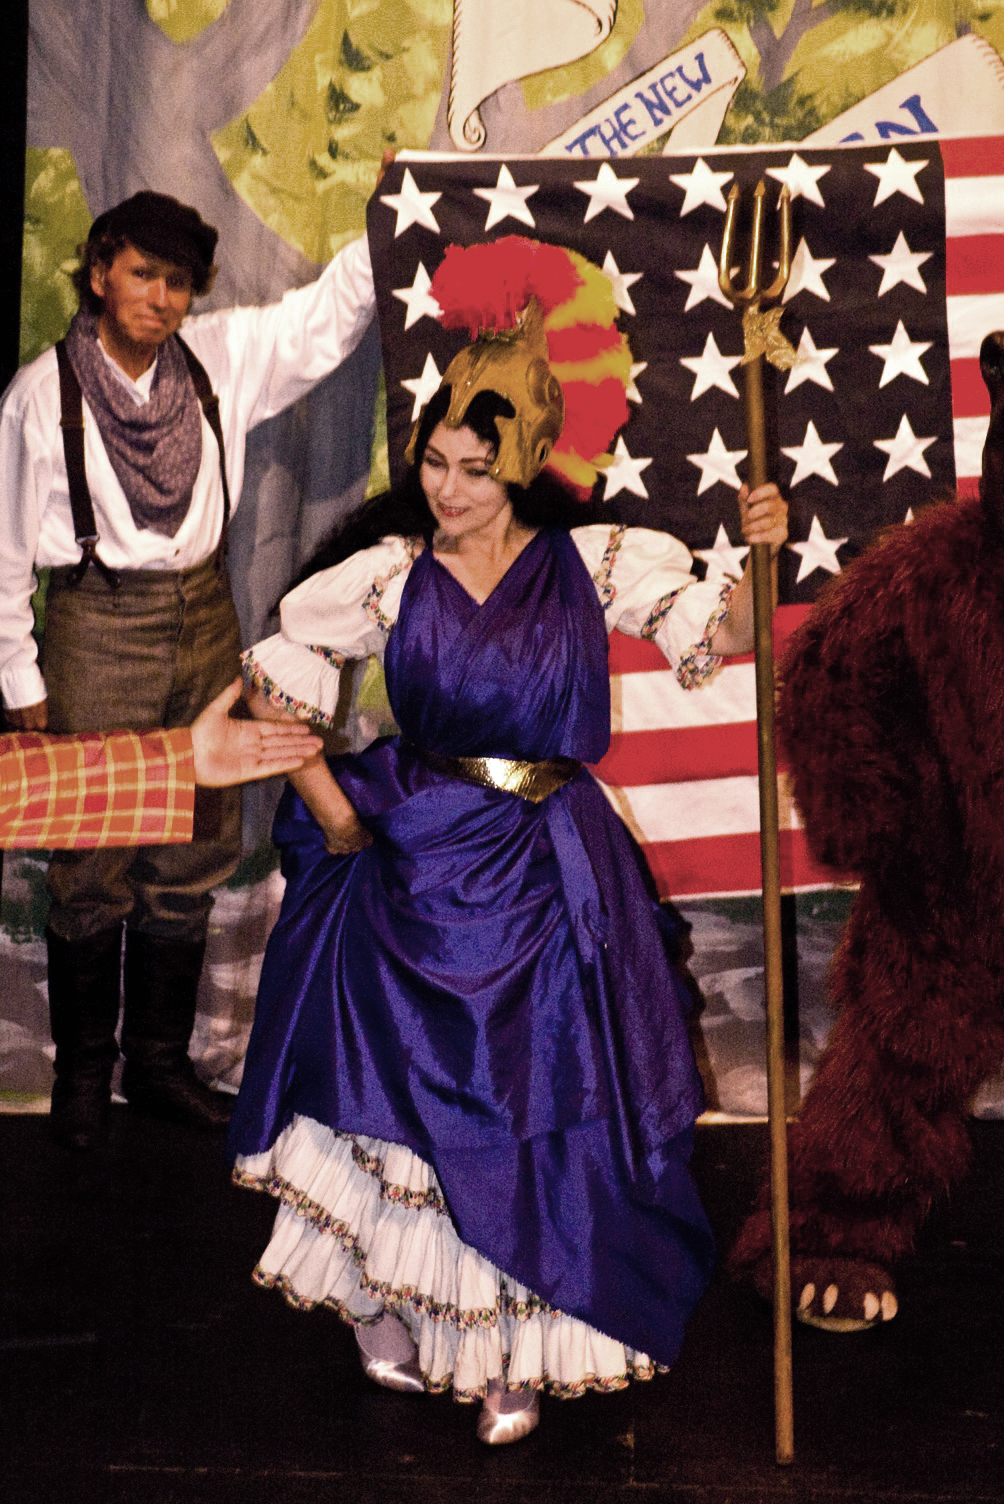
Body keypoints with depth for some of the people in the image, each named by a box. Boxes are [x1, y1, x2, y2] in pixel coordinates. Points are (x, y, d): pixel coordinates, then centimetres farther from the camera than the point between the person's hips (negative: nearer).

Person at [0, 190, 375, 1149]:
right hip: (95, 632, -4)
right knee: (92, 869, 3)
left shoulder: (220, 359, 2)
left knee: (191, 863, 11)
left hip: (203, 621, 4)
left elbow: (329, 313, 6)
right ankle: (82, 1070, 23)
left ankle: (159, 1065, 27)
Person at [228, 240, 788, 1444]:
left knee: (538, 1102, 5)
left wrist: (756, 559, -19)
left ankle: (513, 1350, 23)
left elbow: (720, 639, -1)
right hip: (413, 860, 0)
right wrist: (332, 811, 3)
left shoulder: (593, 563, -2)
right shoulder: (387, 574, -2)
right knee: (401, 1090, 6)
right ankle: (391, 1313, 29)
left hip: (549, 875, 0)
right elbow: (277, 682, 6)